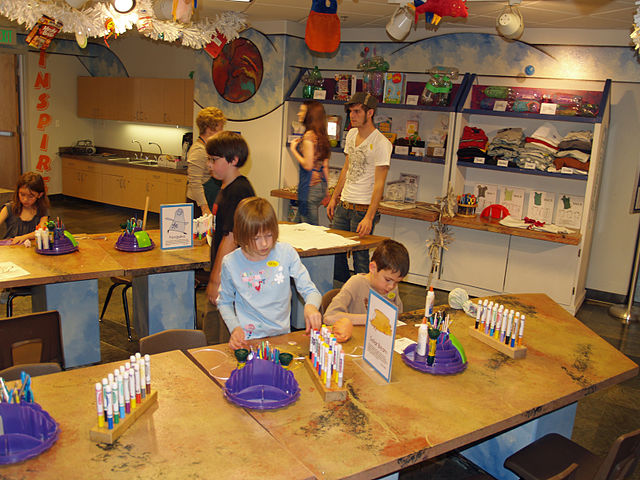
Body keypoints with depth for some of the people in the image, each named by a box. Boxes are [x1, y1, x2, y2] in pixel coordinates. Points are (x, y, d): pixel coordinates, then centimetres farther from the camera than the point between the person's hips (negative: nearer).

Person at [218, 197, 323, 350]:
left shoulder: (286, 253, -4)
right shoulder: (230, 263, -4)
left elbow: (310, 290, 0)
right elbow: (225, 302, 11)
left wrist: (311, 306, -23)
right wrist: (235, 327, -6)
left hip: (281, 336, 1)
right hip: (247, 339, 0)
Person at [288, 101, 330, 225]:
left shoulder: (309, 135, -14)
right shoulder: (321, 135, 12)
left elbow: (308, 165, -18)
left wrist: (293, 149, -6)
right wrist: (325, 186, 22)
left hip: (311, 186, -9)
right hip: (321, 185, 9)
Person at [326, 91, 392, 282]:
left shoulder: (381, 143, -15)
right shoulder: (351, 134, 9)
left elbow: (379, 184, -18)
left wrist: (369, 218, -24)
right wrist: (334, 198, 20)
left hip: (363, 209, -7)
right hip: (343, 206, 7)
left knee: (360, 257, -2)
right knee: (335, 251, 12)